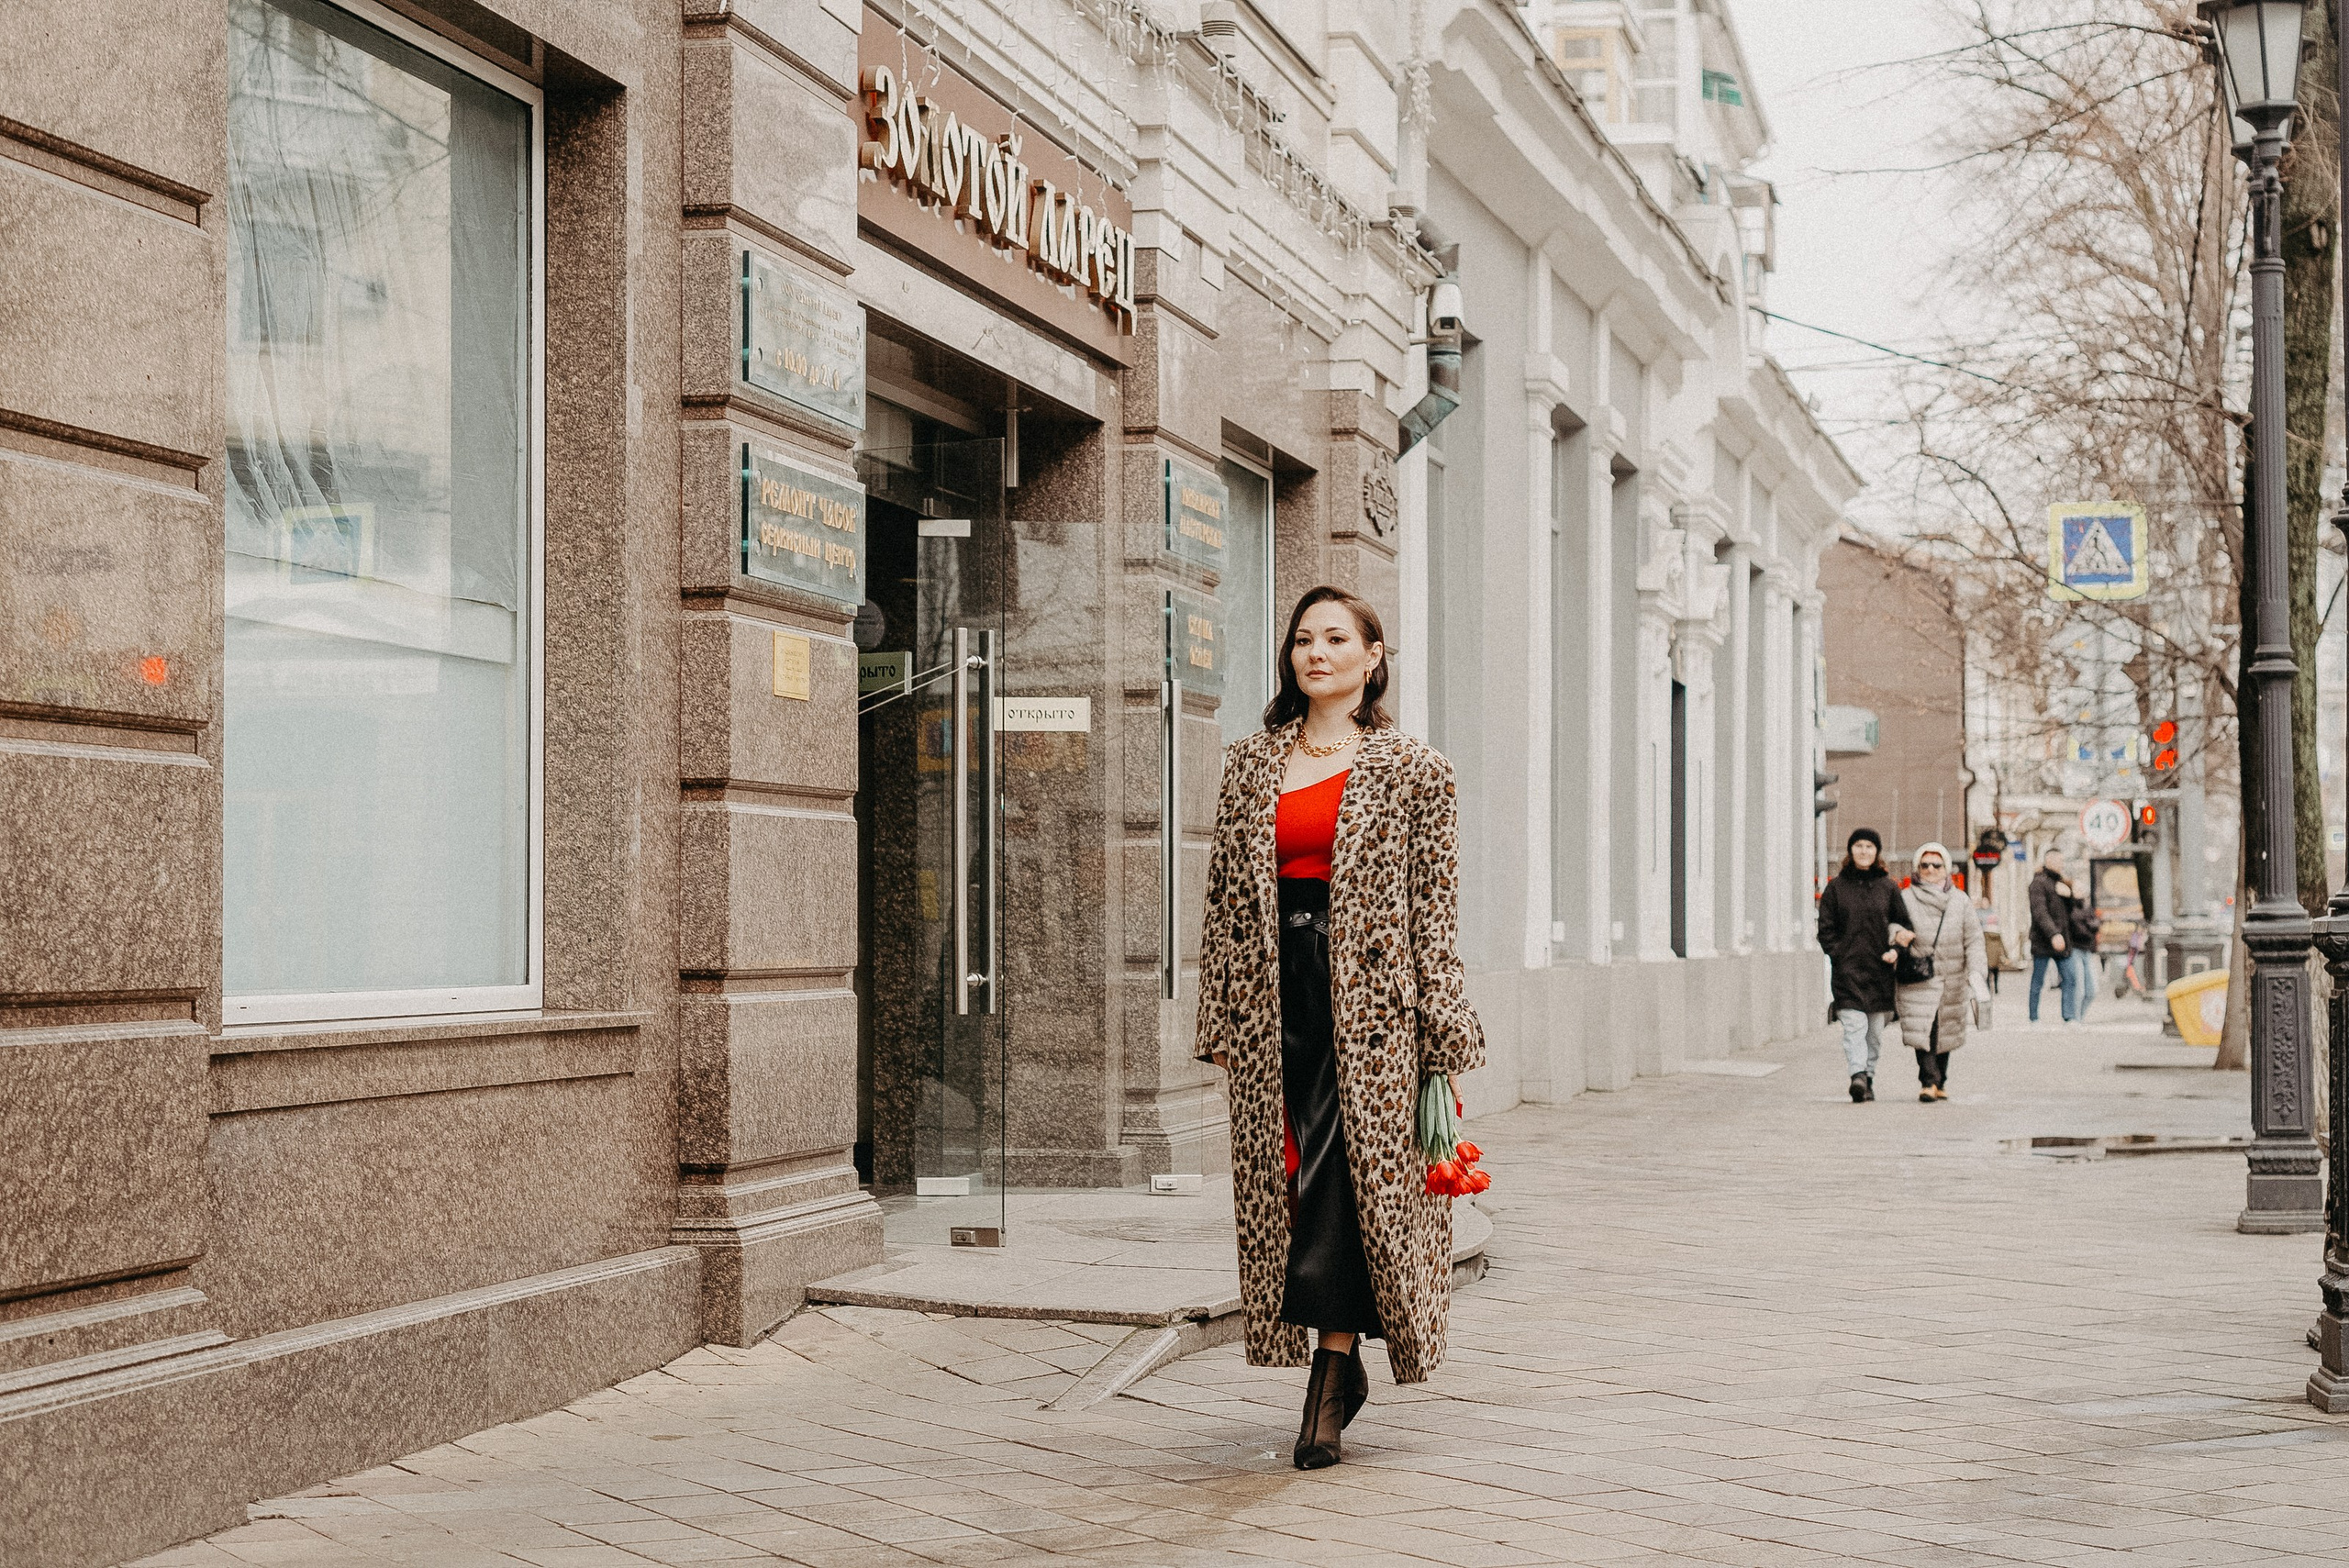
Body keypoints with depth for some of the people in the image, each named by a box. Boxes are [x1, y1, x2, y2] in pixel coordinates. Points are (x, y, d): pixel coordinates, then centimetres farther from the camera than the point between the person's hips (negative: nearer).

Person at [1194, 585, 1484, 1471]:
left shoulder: (1410, 769, 2)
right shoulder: (1251, 764, 13)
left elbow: (1433, 906, 0)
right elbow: (1226, 896, 13)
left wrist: (1443, 1030, -5)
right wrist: (1218, 1016, 7)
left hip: (1367, 994, -4)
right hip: (1272, 994, 4)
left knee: (1345, 1175, -9)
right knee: (1278, 1177, 3)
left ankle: (1333, 1366, -3)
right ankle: (1340, 1364, 15)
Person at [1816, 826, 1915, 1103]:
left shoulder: (1888, 888, 8)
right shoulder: (1836, 886, 5)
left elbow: (1904, 925, 12)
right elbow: (1825, 929, 6)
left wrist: (1895, 950, -4)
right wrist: (1840, 955, -6)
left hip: (1879, 968, 2)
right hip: (1847, 968, -2)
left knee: (1875, 1029, 6)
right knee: (1854, 1024, -16)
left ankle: (1868, 1079, 16)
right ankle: (1858, 1075, -26)